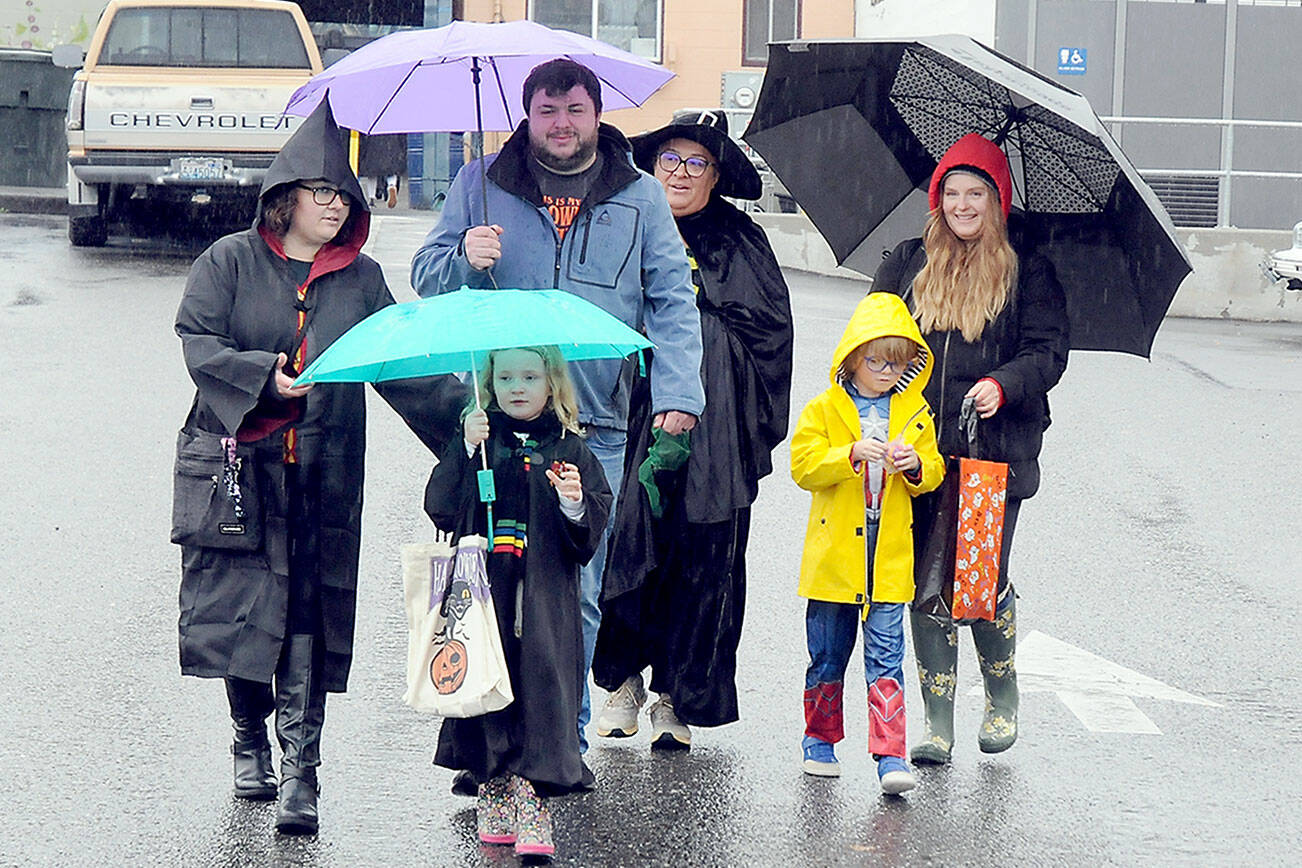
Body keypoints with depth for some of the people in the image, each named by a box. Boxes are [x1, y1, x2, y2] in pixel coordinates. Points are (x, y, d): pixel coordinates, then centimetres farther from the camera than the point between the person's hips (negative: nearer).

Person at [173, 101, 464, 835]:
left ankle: (300, 771, -6)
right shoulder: (231, 261, 5)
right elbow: (198, 342, -2)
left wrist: (466, 416, 1)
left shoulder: (362, 279, 13)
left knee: (310, 616, -5)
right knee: (241, 605, 0)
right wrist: (265, 377, -16)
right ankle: (252, 744, 21)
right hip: (237, 464, -1)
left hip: (323, 473, 1)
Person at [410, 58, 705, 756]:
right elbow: (427, 275, 13)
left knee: (578, 592, 2)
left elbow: (672, 302, 8)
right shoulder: (481, 185, 10)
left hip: (596, 425, 1)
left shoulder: (640, 197, 11)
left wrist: (678, 394, -5)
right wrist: (465, 260, -10)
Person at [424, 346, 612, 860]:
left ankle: (533, 811, -3)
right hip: (483, 592, 1)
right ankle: (493, 798, 15)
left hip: (545, 600, -1)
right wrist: (467, 452, -12)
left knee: (540, 687, -7)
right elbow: (442, 510, -3)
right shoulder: (480, 440, 8)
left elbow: (592, 531, 6)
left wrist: (576, 503, -15)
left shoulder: (569, 449, 8)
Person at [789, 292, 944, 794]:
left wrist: (915, 465, -11)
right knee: (827, 656, 11)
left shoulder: (914, 413, 8)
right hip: (834, 556, -1)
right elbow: (804, 466, -8)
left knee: (886, 659, -6)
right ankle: (820, 742, 27)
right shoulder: (824, 410, 0)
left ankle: (890, 757, -10)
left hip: (889, 560, 1)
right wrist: (852, 455, -21)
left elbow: (933, 471, 11)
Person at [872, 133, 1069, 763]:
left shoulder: (1027, 271, 5)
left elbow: (1048, 350, 0)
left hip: (996, 452, -2)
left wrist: (1003, 385, -19)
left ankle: (1002, 700, 21)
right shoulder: (907, 264, 13)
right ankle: (937, 722, 4)